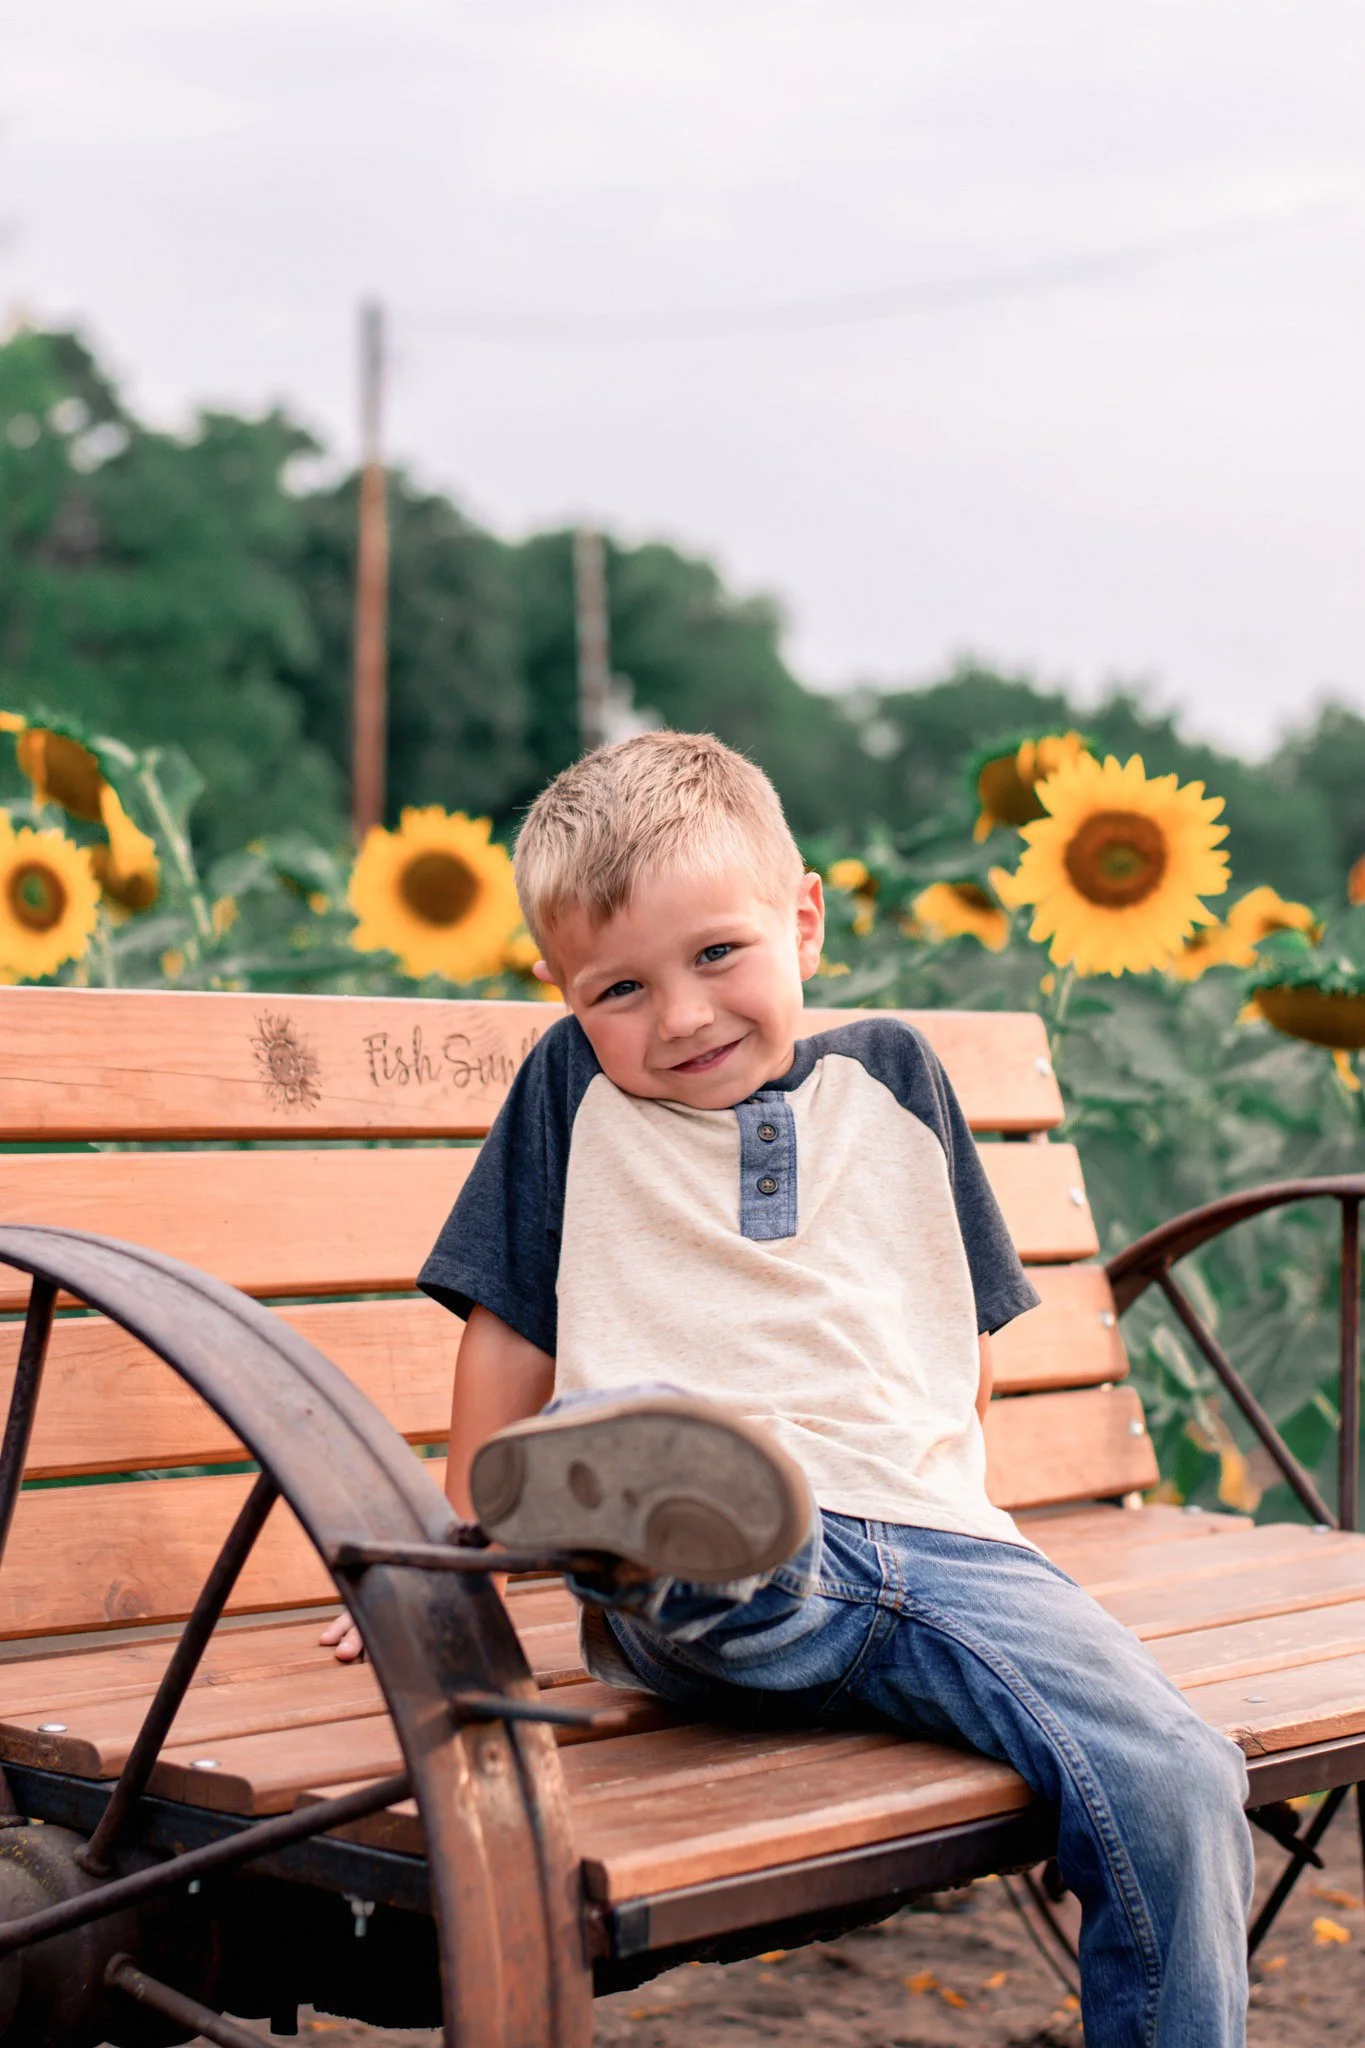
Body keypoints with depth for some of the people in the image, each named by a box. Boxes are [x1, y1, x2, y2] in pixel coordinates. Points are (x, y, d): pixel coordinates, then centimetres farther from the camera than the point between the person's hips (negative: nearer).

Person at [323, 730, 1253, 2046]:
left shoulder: (890, 1076, 20)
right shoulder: (573, 1091, 14)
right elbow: (511, 1339, 19)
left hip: (930, 1546, 3)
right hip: (725, 1593, -3)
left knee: (1176, 1791, -21)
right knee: (615, 1420, -38)